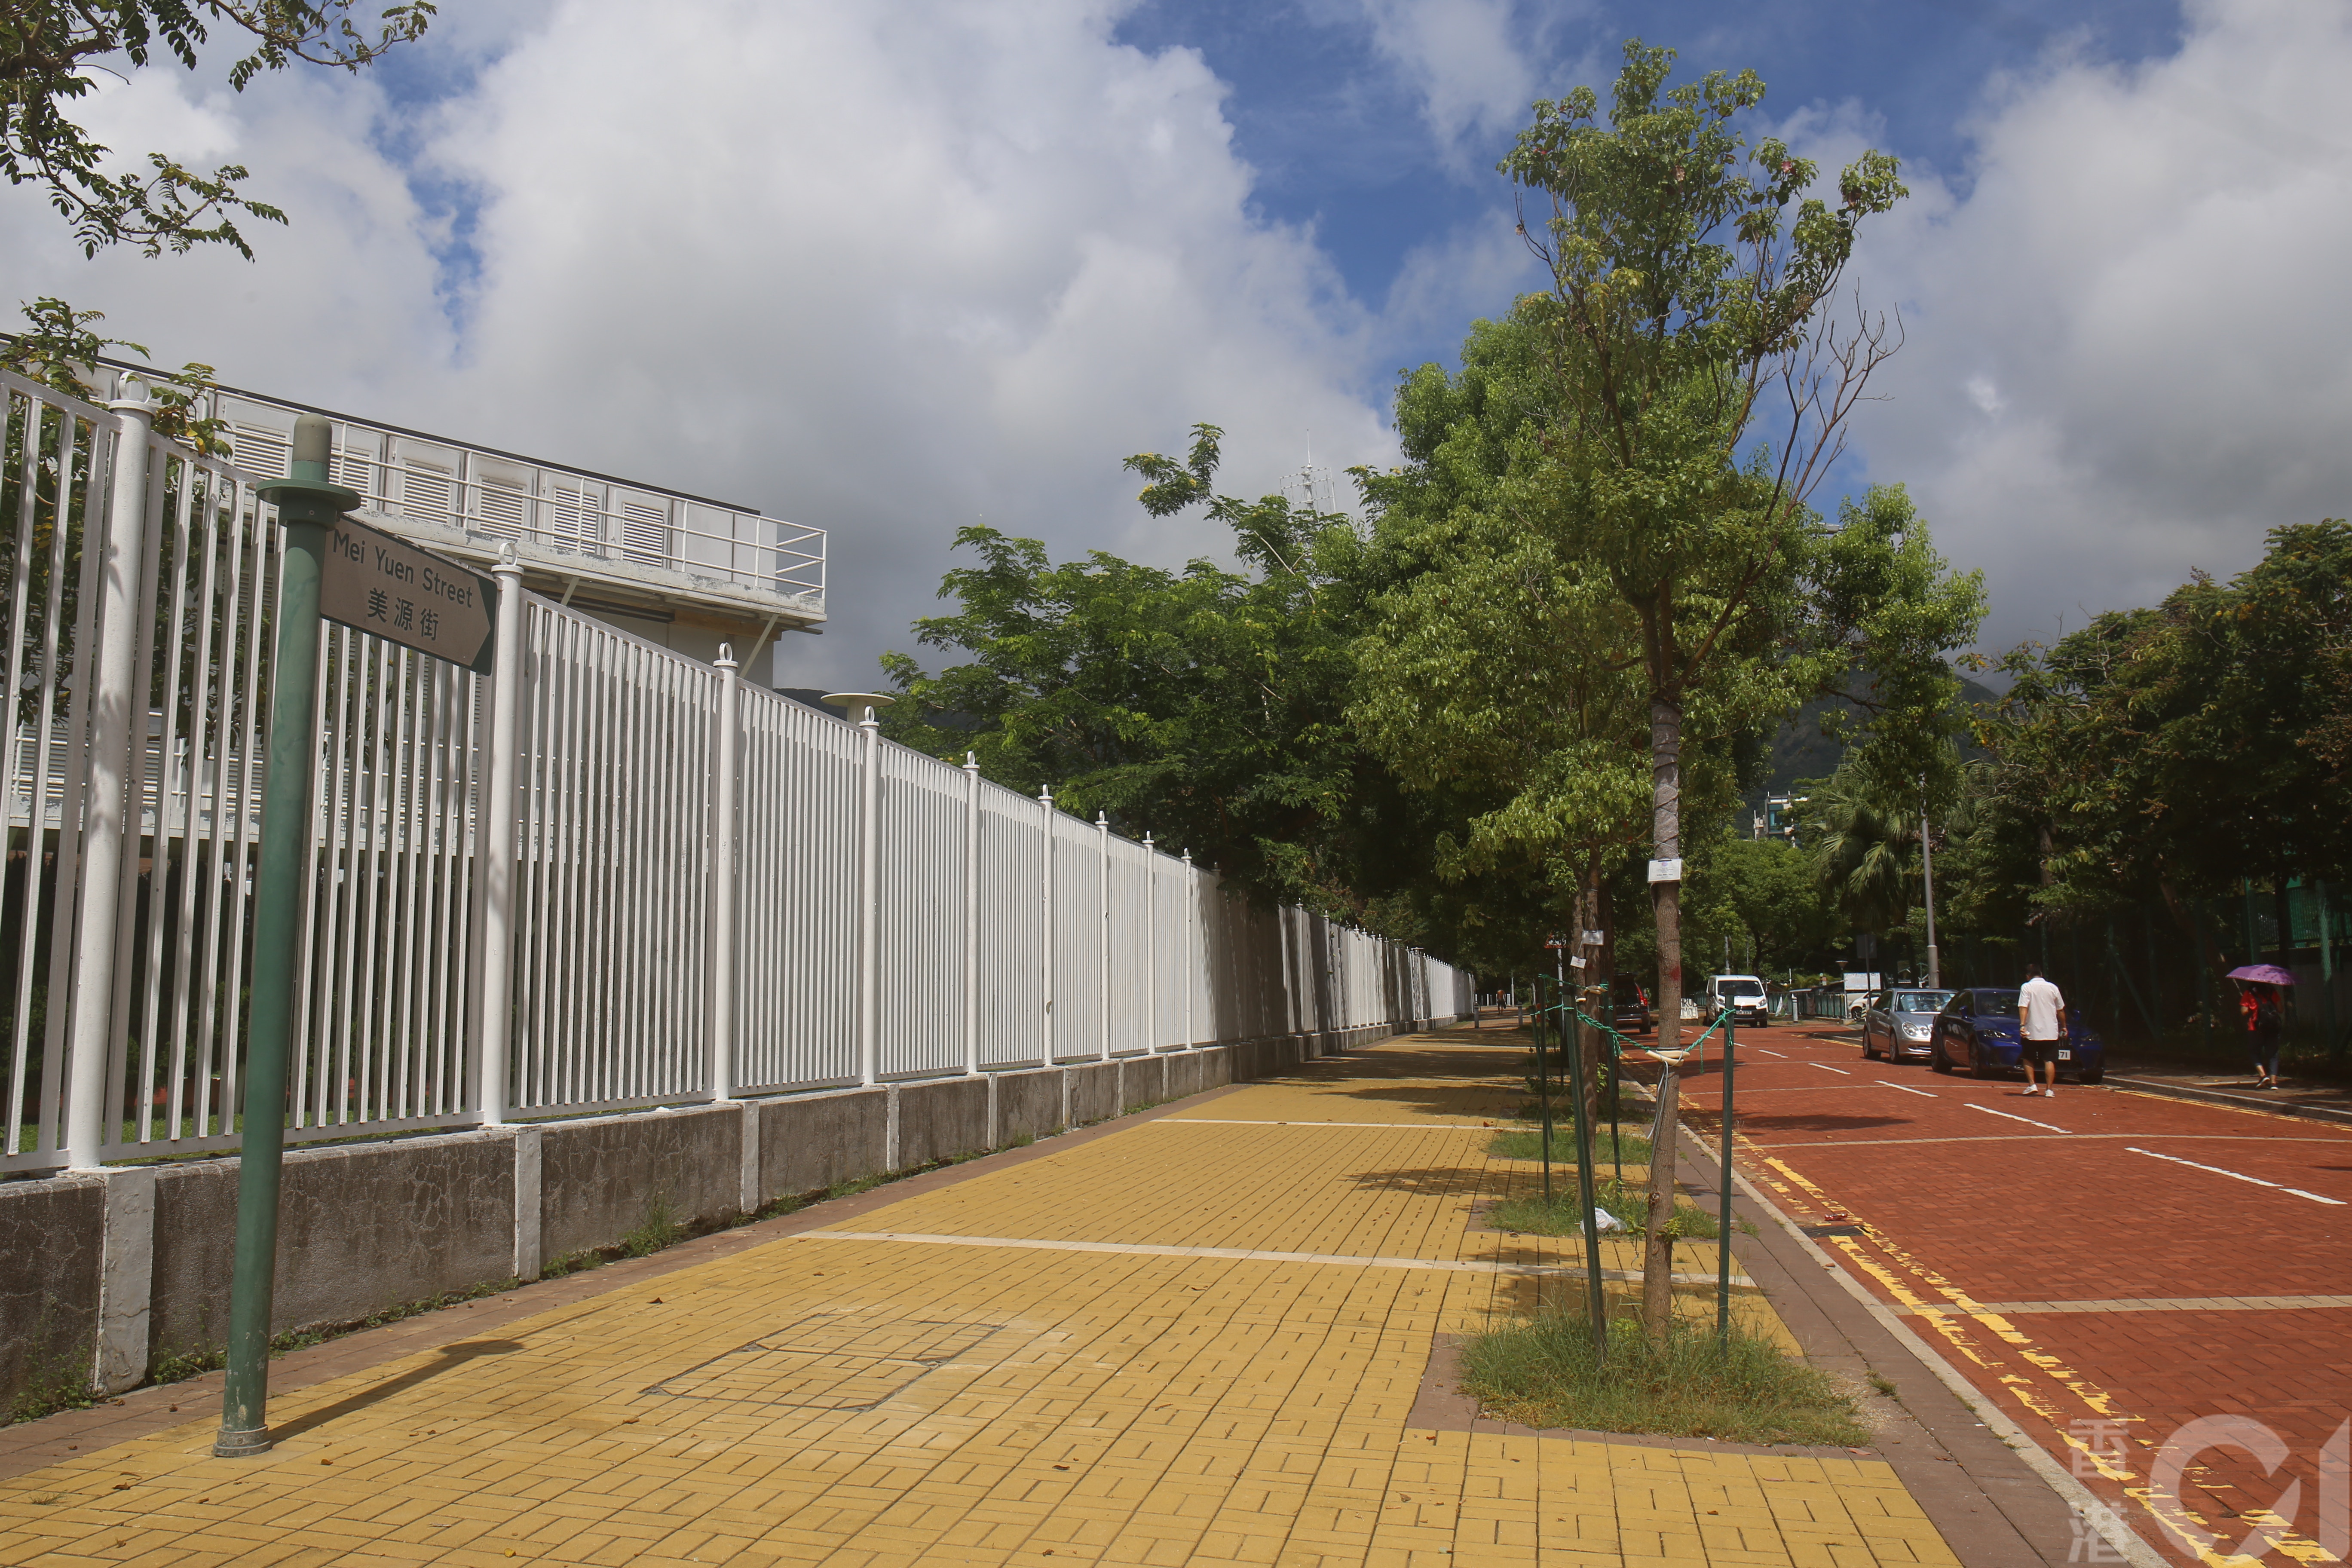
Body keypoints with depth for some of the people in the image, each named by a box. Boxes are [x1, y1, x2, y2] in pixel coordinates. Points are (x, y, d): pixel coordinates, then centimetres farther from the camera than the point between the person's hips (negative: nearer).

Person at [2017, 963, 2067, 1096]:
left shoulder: (2026, 987, -4)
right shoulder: (2053, 988, 4)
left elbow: (2023, 1007, -16)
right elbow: (2060, 1010, 11)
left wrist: (2022, 1025, -23)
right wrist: (2064, 1026, 22)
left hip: (2032, 1032, -2)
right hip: (2051, 1032, 2)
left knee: (2028, 1060, 12)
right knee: (2049, 1061, 3)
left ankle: (2032, 1085, 1)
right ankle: (2049, 1089, -1)